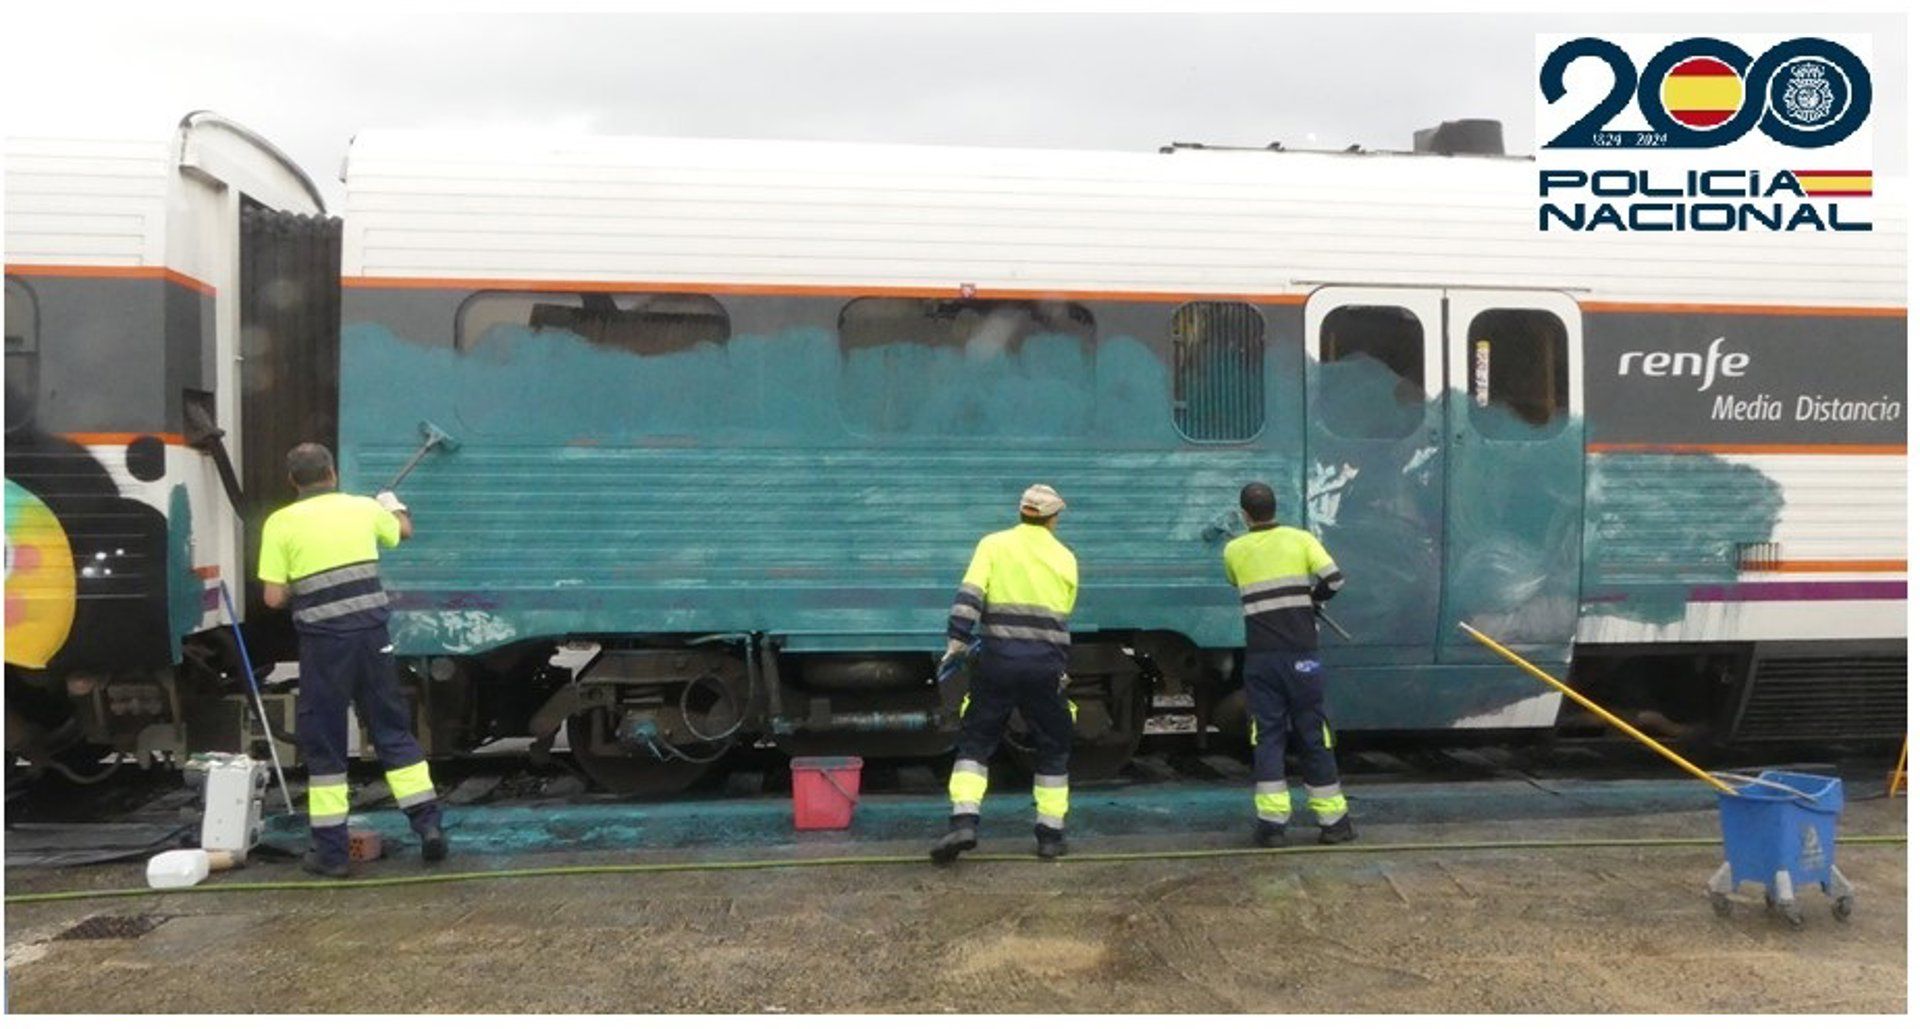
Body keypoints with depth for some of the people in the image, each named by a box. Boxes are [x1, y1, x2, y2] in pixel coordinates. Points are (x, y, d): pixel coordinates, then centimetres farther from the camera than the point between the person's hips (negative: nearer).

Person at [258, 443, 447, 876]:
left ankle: (330, 851, 11)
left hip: (322, 641, -3)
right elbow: (403, 530, 31)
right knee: (394, 731, 14)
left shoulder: (281, 523, -3)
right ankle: (429, 825, 11)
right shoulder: (363, 508, 8)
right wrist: (394, 504, 51)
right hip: (372, 634, 3)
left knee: (323, 744, 8)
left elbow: (274, 597, -5)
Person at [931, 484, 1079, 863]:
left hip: (998, 660, -1)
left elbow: (969, 596, -10)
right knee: (1052, 749, 15)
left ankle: (964, 821, -7)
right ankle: (1050, 833, 17)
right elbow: (1063, 614, 13)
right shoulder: (1065, 558, 9)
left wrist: (957, 642, -10)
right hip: (1047, 665, 1)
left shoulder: (994, 545, 2)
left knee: (976, 741, 8)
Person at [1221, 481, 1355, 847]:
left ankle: (1271, 822, -3)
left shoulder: (1234, 551, 5)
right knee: (1313, 735, 7)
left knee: (1268, 736, 4)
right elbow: (1334, 579, -8)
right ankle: (1333, 820, 13)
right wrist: (1312, 599, 11)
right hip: (1301, 655, 0)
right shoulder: (1300, 539, 1)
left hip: (1261, 658, 0)